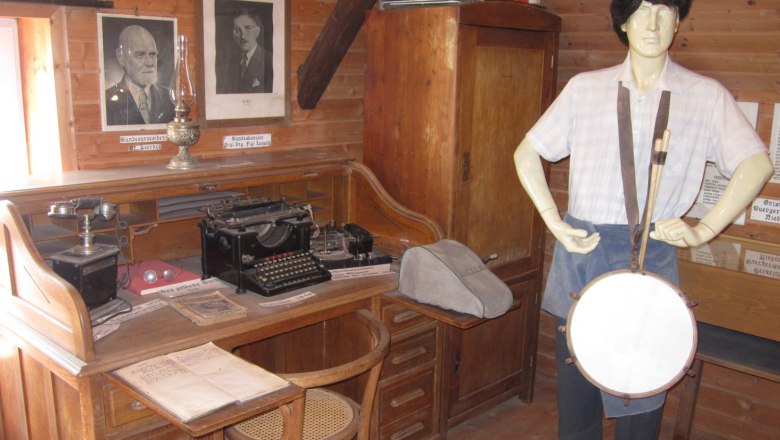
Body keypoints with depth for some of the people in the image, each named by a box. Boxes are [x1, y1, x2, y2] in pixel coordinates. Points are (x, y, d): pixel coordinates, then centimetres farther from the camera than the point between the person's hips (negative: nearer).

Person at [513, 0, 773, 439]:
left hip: (652, 259, -1)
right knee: (576, 389, 11)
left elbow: (757, 164, 4)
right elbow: (527, 153, 6)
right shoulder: (585, 88, 4)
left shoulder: (706, 95, 2)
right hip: (581, 251, 1)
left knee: (641, 395, 8)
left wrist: (705, 229, -6)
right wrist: (555, 222, -4)